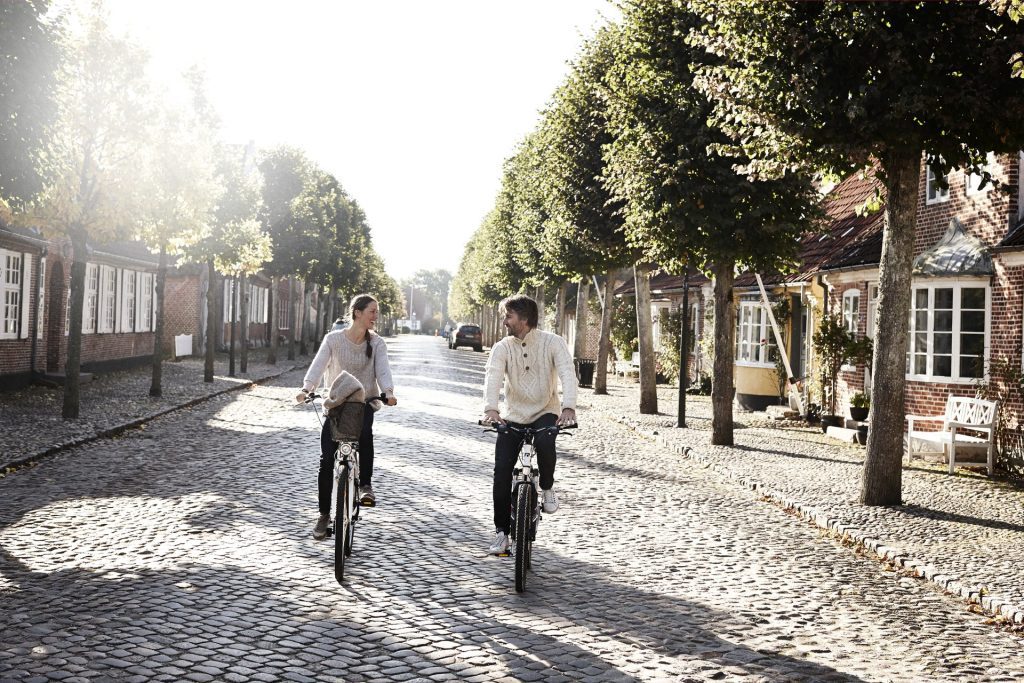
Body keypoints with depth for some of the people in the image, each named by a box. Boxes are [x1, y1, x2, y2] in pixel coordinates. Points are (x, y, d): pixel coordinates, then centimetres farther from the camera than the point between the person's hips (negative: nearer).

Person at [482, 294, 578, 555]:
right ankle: (502, 533, 6)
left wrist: (568, 406, -41)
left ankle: (547, 488, -5)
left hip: (545, 413, -2)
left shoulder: (552, 342, -10)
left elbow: (567, 374, -22)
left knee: (544, 443, -35)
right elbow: (493, 378, -21)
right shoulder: (502, 348, -5)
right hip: (513, 417, 2)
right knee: (502, 472, -7)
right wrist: (490, 408, -41)